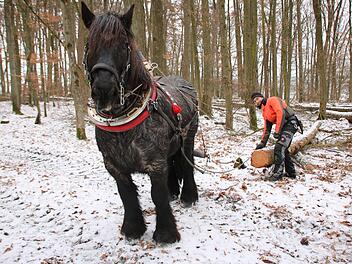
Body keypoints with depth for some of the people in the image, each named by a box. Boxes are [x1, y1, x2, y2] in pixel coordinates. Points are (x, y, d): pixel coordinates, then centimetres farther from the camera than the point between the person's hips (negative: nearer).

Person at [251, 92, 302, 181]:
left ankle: (277, 173, -15)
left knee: (279, 147, -17)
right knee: (283, 149, 12)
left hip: (290, 123, -10)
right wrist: (263, 143, 16)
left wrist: (277, 131, -20)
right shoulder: (264, 113, 20)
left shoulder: (272, 100, -5)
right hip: (284, 126, 10)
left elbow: (280, 113, -19)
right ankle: (291, 173, 23)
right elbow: (266, 129, 22)